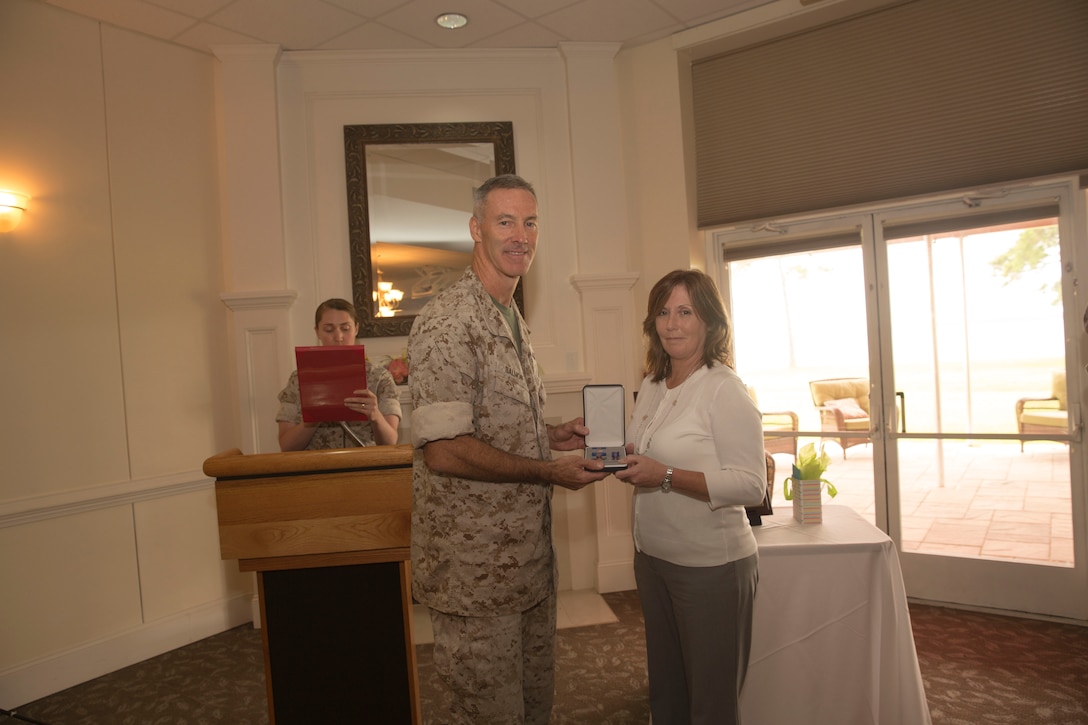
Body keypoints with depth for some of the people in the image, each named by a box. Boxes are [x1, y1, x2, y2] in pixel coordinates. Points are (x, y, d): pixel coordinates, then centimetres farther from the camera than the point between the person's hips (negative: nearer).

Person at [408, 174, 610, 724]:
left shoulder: (512, 321, 14)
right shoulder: (448, 322, -18)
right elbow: (444, 450, -24)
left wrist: (554, 436, 4)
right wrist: (548, 471, -18)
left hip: (528, 559, 9)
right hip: (475, 570, -9)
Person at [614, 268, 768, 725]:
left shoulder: (724, 389, -15)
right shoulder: (652, 387, 7)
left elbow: (752, 485, -20)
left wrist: (666, 476, -27)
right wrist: (622, 460, -5)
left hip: (711, 567, -7)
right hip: (652, 558, 7)